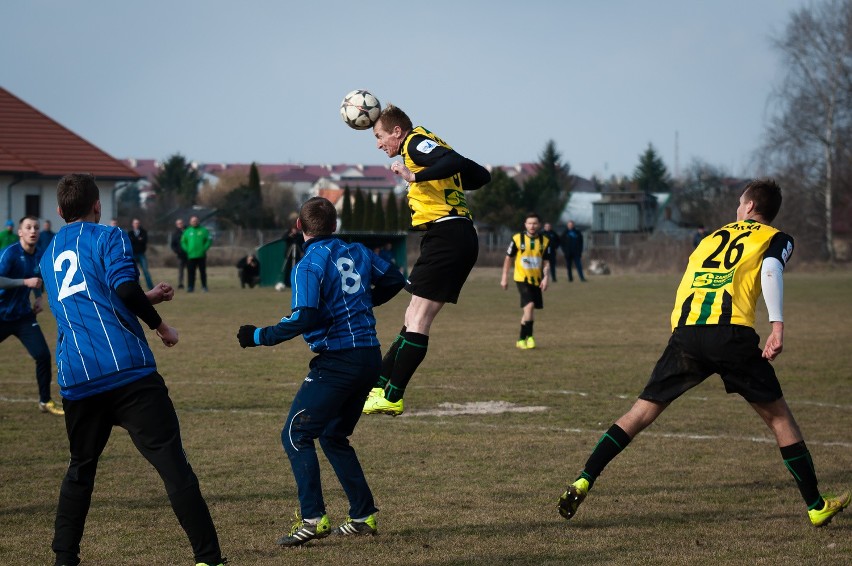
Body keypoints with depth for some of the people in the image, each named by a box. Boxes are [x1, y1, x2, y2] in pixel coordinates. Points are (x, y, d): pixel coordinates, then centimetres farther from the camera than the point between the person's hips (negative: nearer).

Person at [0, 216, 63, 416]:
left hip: (23, 315, 5)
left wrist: (38, 298, 6)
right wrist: (26, 282, -32)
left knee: (43, 355, -8)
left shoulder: (38, 256, 2)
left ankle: (45, 401, 6)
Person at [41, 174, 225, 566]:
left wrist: (147, 298, 36)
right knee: (173, 465, -6)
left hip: (76, 382, 5)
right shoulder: (108, 237, 5)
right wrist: (160, 325, 1)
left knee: (80, 468, 23)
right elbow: (124, 287, -12)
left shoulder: (49, 256, 24)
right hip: (128, 371, -5)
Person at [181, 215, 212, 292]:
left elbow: (209, 240, 2)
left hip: (201, 255, -1)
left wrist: (204, 249, -8)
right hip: (191, 256, 1)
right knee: (190, 272, -3)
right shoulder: (187, 231, 9)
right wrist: (187, 249, 0)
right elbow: (183, 242, 14)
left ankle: (204, 286, 10)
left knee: (203, 272, 3)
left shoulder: (203, 230, 3)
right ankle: (190, 287, 0)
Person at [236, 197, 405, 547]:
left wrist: (260, 337, -11)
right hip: (370, 357, 7)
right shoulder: (358, 253, 9)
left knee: (296, 436, 0)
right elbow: (394, 281, 19)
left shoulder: (309, 265, -11)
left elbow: (306, 318, -21)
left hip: (337, 361, -7)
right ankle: (364, 517, 18)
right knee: (333, 436, 21)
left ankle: (313, 519, -12)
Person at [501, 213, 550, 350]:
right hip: (522, 278, -4)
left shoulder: (545, 241, 0)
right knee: (529, 305, -20)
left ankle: (523, 339, 24)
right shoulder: (517, 239, -7)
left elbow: (546, 261, 4)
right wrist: (504, 277, 0)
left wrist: (545, 278, -9)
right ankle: (526, 337, -14)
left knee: (529, 309, 11)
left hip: (536, 280, 4)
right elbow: (508, 258, 1)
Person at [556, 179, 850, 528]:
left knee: (641, 413, 11)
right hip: (732, 334, -3)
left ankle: (583, 482, 2)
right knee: (778, 416, 10)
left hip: (685, 333, 3)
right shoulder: (776, 239, 16)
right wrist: (777, 326, -14)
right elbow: (771, 270, -4)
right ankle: (816, 507, 12)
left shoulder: (713, 237, 30)